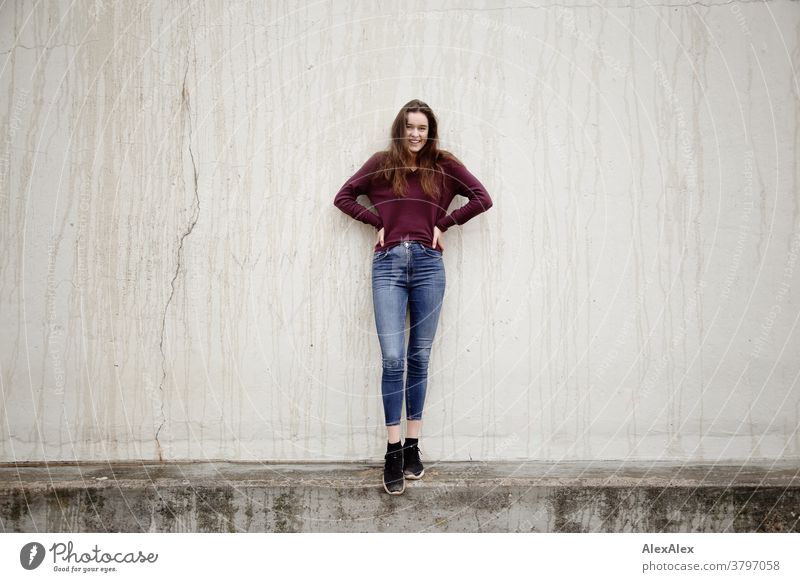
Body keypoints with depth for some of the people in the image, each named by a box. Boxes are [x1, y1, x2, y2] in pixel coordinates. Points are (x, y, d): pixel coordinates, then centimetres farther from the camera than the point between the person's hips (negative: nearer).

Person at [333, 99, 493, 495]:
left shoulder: (444, 165, 10)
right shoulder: (381, 163, 11)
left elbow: (482, 198, 6)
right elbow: (343, 197, 14)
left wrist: (444, 224, 2)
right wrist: (377, 223, 4)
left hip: (428, 265, 1)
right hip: (388, 264, -1)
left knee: (419, 358, 5)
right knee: (393, 358, -8)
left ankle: (412, 448, 14)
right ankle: (393, 454, -3)